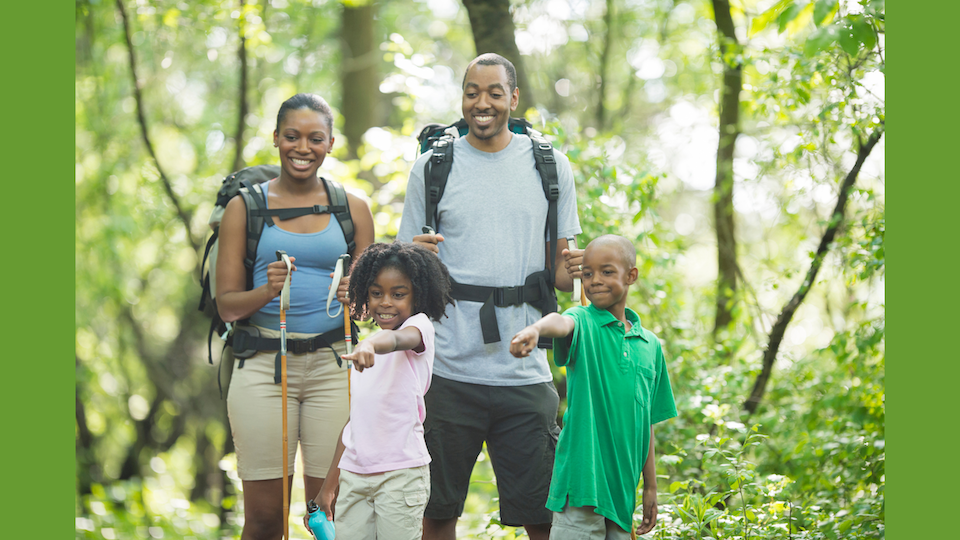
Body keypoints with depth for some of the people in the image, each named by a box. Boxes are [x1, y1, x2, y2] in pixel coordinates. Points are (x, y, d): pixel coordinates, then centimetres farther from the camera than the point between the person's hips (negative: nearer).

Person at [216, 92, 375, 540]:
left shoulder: (352, 208, 11)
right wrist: (266, 292, -16)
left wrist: (354, 297, -10)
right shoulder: (245, 206, 7)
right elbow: (226, 304, 4)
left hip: (333, 366, 1)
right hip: (263, 367, -1)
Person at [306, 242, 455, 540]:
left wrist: (370, 346, -51)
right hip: (353, 474, 6)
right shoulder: (365, 352, 17)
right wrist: (329, 486, 20)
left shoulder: (420, 327, -2)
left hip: (402, 472, -6)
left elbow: (399, 339, -28)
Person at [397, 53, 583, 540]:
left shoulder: (550, 167, 8)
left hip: (525, 369, 0)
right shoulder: (432, 167, 6)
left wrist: (570, 271, -10)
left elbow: (558, 269, 14)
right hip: (448, 371, 0)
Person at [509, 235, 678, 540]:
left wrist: (651, 487, 17)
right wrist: (535, 329, -52)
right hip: (583, 479, -5)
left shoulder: (650, 345, 12)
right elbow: (562, 323, -29)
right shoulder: (583, 323, -2)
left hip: (623, 486, 5)